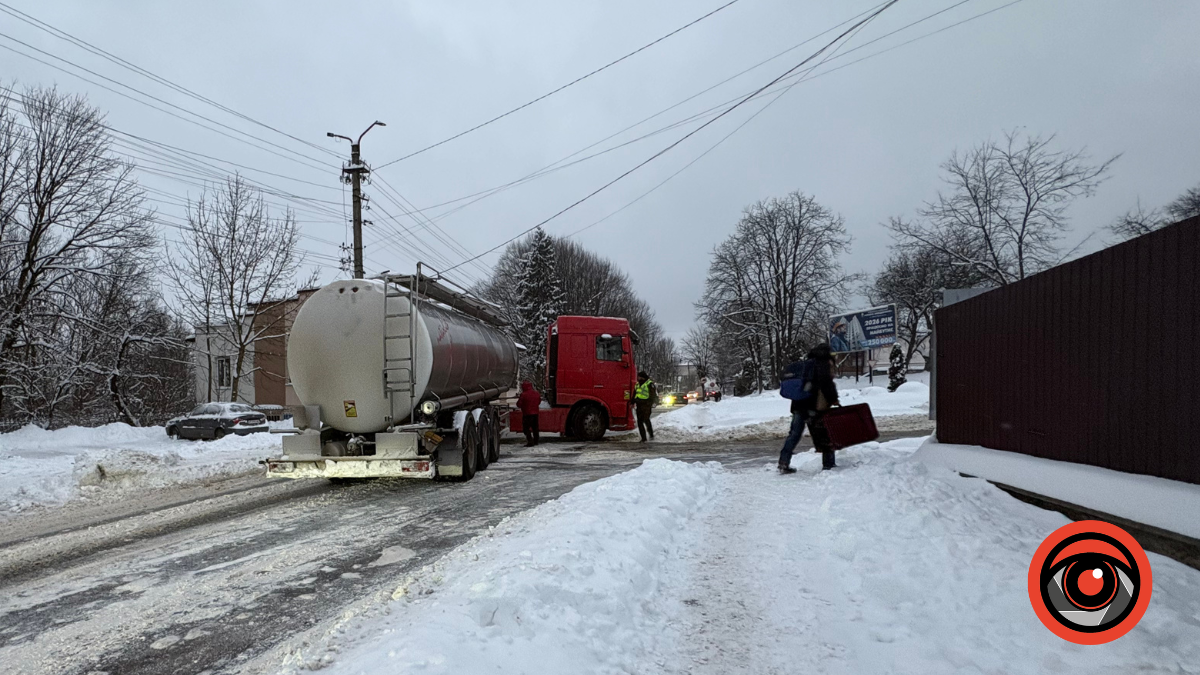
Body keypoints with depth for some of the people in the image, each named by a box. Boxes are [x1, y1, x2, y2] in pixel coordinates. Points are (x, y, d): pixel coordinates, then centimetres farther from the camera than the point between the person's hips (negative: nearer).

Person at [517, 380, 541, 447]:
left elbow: (519, 405, -12)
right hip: (535, 413, 7)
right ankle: (536, 441, 26)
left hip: (527, 414, -7)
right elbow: (539, 402, 17)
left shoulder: (523, 395, -17)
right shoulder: (536, 393, 4)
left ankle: (530, 442, -8)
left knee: (526, 428, 0)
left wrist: (519, 399, 6)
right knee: (535, 427, 18)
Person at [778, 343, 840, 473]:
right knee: (825, 434, 5)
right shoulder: (824, 363, -1)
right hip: (817, 405, -6)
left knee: (794, 434, 9)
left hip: (798, 404, 6)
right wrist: (834, 399, -8)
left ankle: (783, 463, 5)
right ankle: (828, 464, 8)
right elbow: (827, 383, -15)